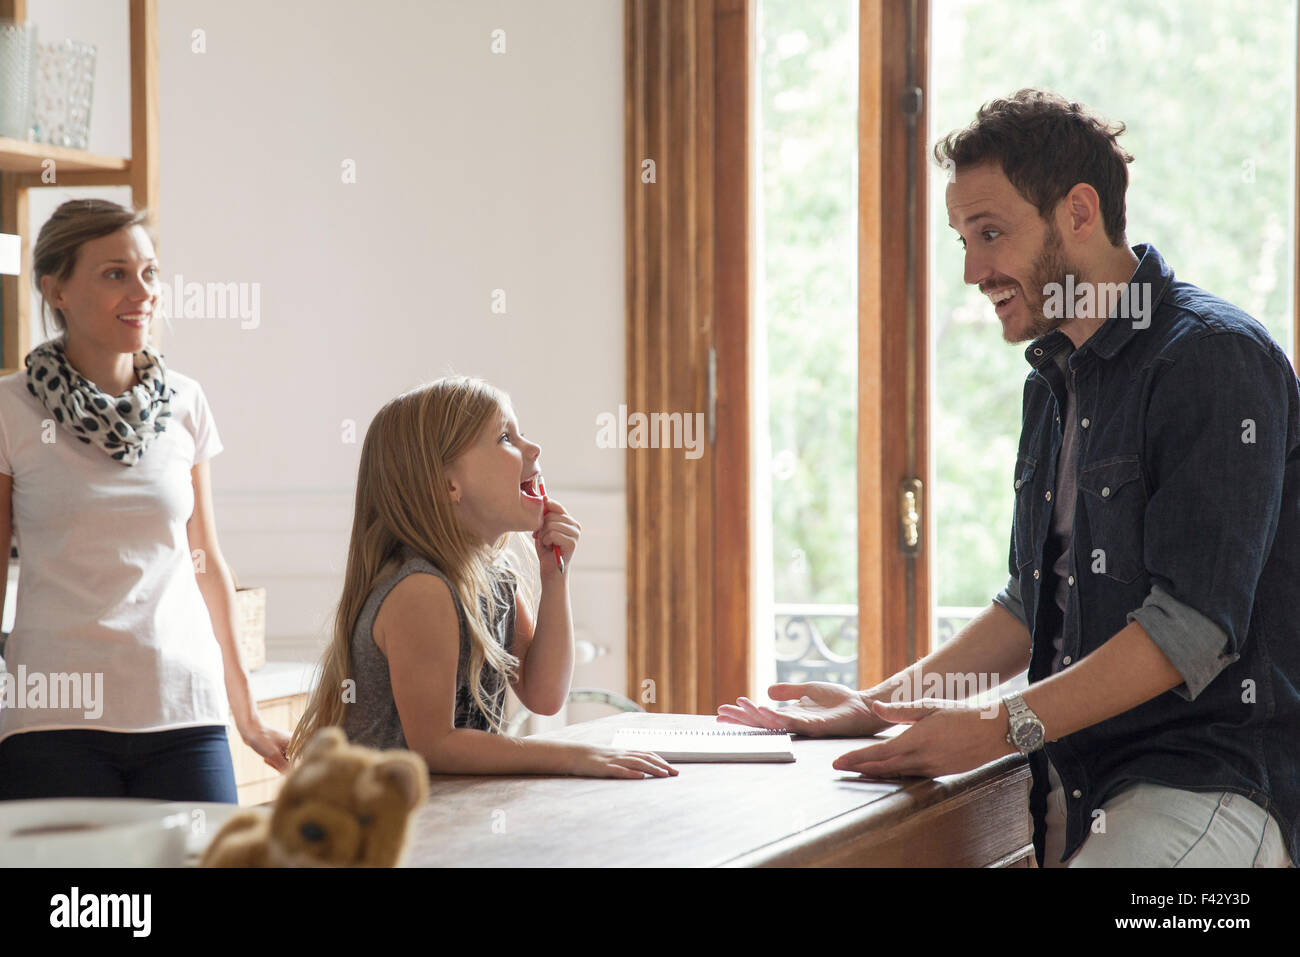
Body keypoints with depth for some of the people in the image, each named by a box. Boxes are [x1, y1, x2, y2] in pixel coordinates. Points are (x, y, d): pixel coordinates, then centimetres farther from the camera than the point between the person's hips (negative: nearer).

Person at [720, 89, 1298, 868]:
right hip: (1071, 788, 8)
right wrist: (877, 706, 13)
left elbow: (1193, 624, -18)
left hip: (1215, 773, -7)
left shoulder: (1217, 359, -11)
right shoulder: (1056, 382, 18)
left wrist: (1003, 729, -20)